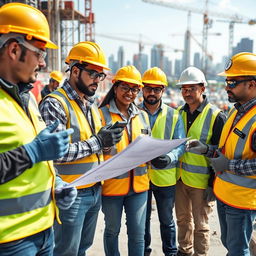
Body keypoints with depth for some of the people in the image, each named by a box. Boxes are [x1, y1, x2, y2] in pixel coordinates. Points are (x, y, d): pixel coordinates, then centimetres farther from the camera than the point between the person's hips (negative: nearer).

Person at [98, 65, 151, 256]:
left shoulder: (142, 115, 9)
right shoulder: (102, 114, -8)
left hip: (139, 183, 4)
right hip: (112, 183, -4)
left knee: (138, 233, 12)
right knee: (112, 230, 15)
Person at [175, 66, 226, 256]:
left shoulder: (216, 116, -13)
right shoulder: (180, 113, 5)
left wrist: (213, 184, -13)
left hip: (202, 182, -6)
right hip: (180, 178, 6)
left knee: (200, 225, 8)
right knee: (183, 218, 20)